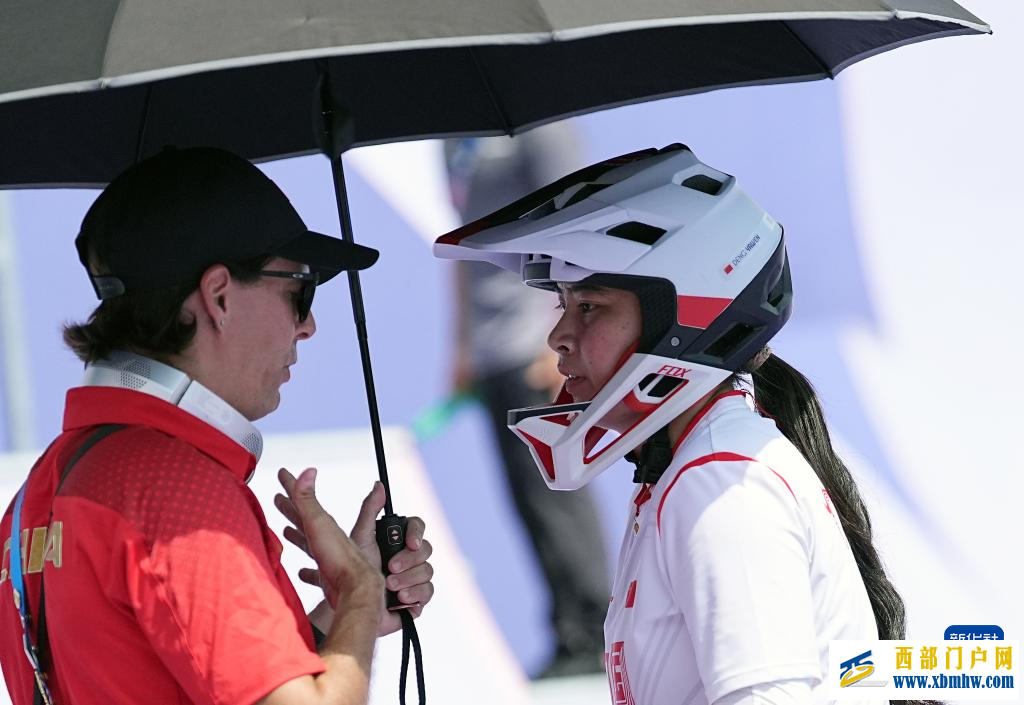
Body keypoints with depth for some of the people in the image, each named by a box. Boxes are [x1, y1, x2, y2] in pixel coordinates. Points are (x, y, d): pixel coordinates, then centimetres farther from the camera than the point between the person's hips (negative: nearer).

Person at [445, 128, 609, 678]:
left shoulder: (537, 123, -7)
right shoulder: (458, 135, 16)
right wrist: (464, 346, 23)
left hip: (537, 341, -8)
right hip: (494, 352, 8)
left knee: (551, 490, -8)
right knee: (528, 499, 6)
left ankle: (588, 640, -3)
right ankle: (576, 638, 10)